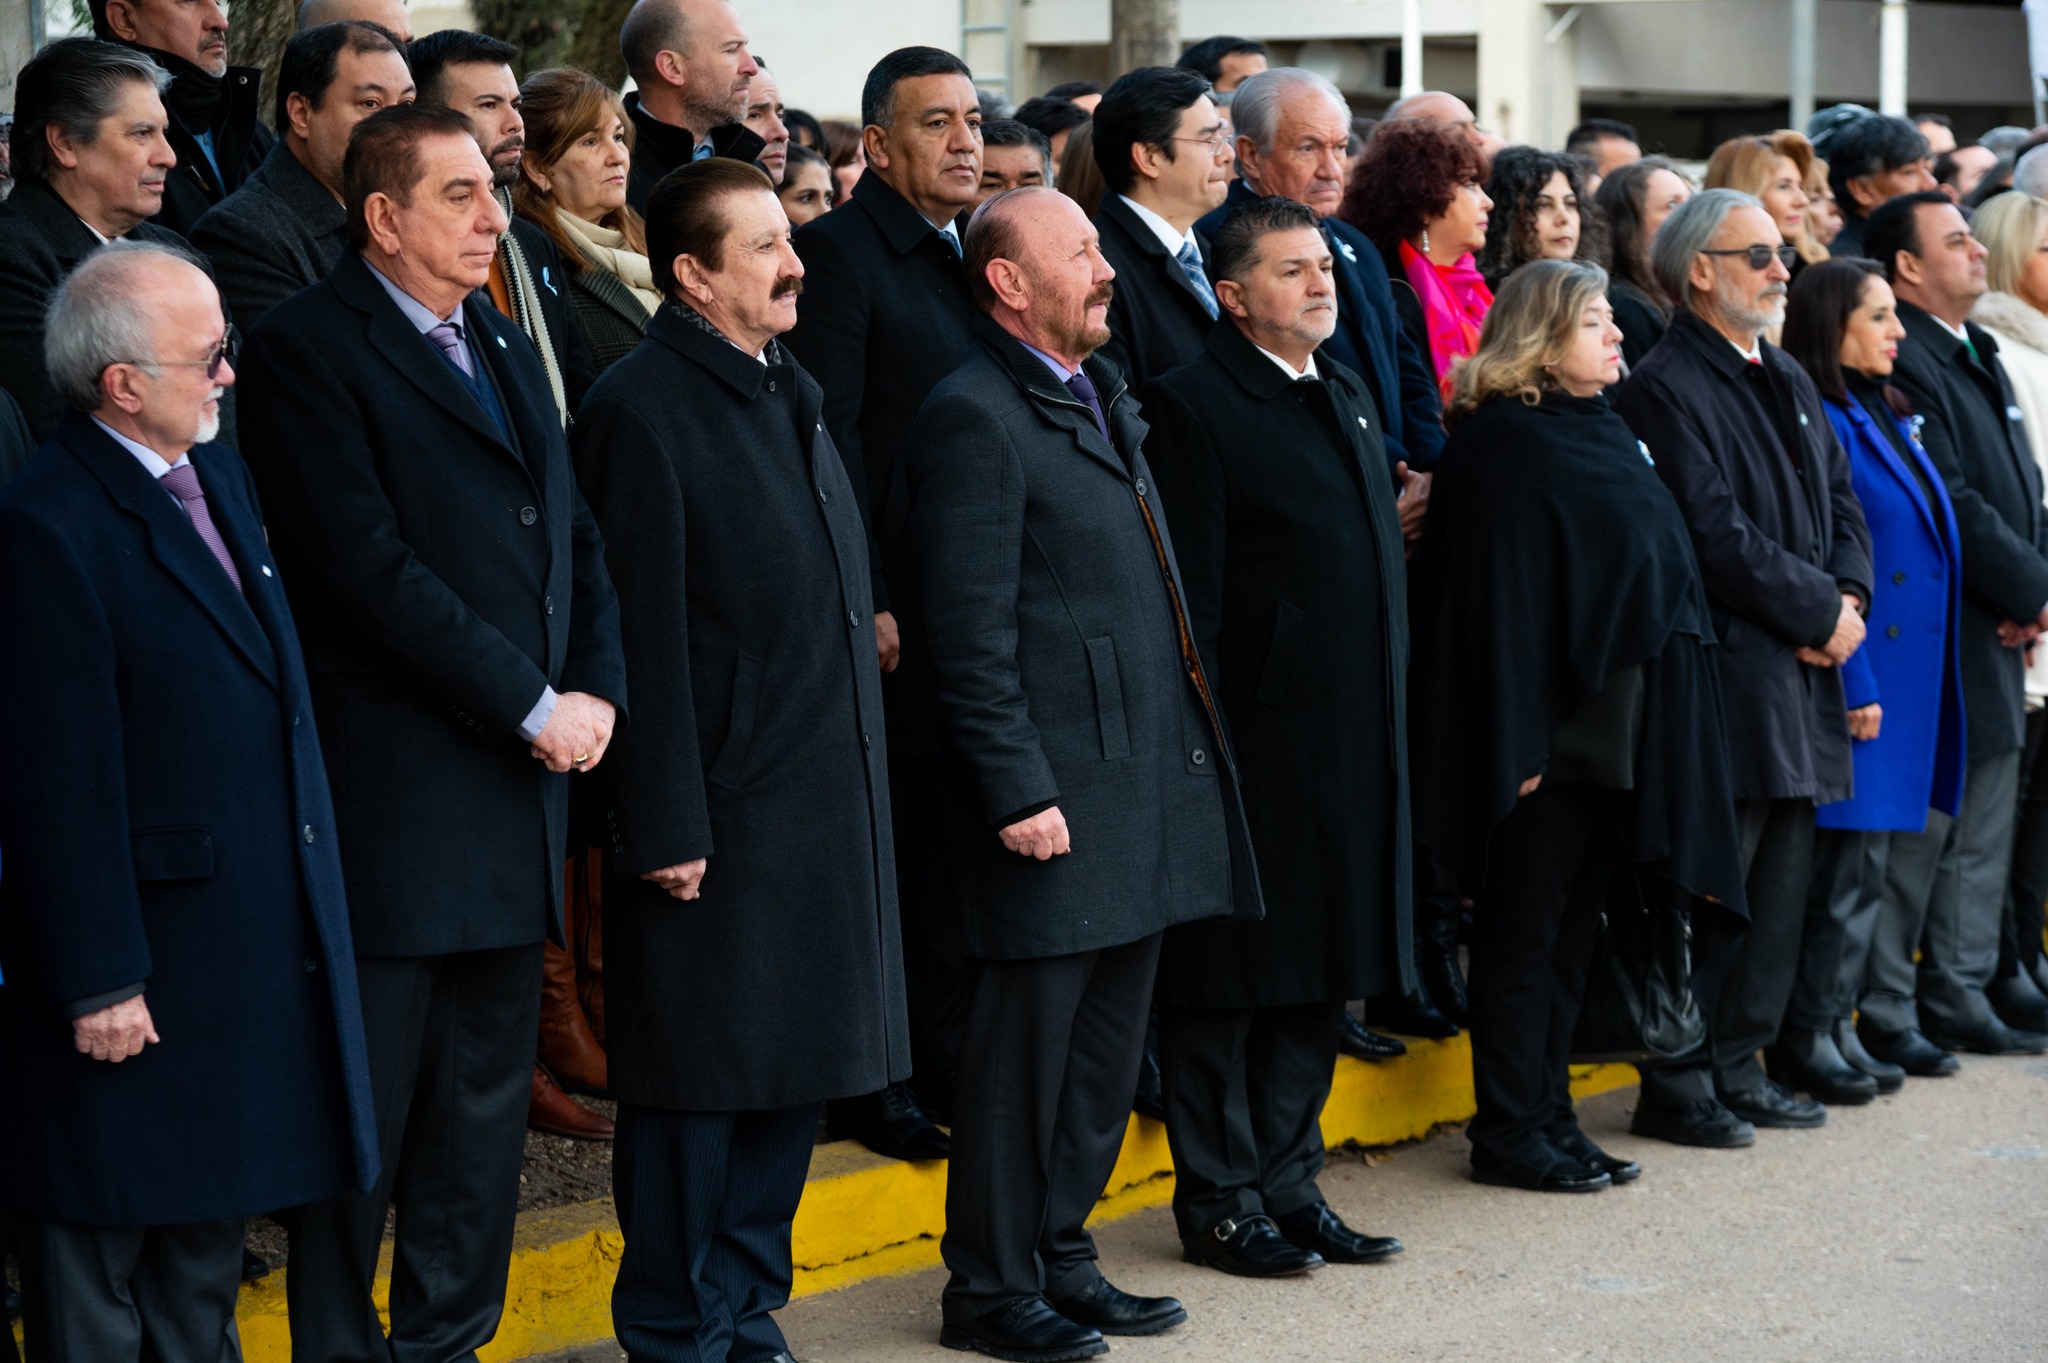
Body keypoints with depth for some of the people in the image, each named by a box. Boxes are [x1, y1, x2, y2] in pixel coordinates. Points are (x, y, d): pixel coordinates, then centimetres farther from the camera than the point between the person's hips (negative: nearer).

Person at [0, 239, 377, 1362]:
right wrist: (98, 980, -19)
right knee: (100, 1263, 4)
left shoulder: (218, 475, 9)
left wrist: (305, 901, 16)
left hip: (254, 937, 9)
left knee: (209, 1234, 21)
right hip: (143, 952, -9)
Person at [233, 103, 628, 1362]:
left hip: (518, 786, 8)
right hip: (391, 797, -8)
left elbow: (575, 538, 18)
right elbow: (368, 564, -17)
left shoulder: (504, 347, 18)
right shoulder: (309, 348, -8)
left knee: (485, 1111, 13)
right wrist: (528, 703, -15)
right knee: (367, 1106, -1)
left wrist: (595, 688, 0)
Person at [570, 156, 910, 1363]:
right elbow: (644, 631, -16)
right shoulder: (643, 406, -13)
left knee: (793, 1079, 14)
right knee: (700, 1084, 1)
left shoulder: (789, 392, 14)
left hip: (824, 806, 8)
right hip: (718, 816, -8)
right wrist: (666, 826, -18)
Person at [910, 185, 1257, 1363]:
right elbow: (973, 635, -16)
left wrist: (1188, 750, 16)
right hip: (1058, 796, -9)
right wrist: (1019, 791, -19)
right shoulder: (977, 417, -12)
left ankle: (1062, 1255, 27)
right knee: (1027, 1048, 0)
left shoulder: (1106, 399, 17)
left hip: (1147, 782, 9)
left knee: (1108, 1047, 15)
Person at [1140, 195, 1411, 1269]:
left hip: (1351, 738, 8)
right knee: (1227, 976, 1)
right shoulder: (1192, 405, -9)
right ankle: (1219, 1199, 10)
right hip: (1254, 737, -8)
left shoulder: (1348, 397, 17)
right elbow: (1190, 596, -13)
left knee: (1315, 976, 13)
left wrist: (1388, 728, 17)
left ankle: (1288, 1183, 23)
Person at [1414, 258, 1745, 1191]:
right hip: (1549, 728, -8)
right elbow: (1495, 592, -17)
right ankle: (1508, 1130, 6)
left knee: (1573, 928, 12)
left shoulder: (1603, 433, 15)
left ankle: (1548, 1115, 19)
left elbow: (1658, 568, 20)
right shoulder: (1501, 443, -11)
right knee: (1526, 930, -1)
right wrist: (1519, 738, -21)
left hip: (1615, 724, 8)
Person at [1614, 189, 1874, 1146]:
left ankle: (1737, 1067, 21)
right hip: (1727, 671, -9)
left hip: (1801, 672, 9)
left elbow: (1840, 501, 18)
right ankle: (1676, 1084, 3)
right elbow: (1717, 535, -17)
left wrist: (1848, 597, -1)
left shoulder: (1787, 381, 19)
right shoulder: (1666, 387, -11)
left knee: (1781, 885, 12)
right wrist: (1819, 612, -11)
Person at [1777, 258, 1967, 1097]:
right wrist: (1855, 684, -20)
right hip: (1859, 677, -9)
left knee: (1871, 866, 12)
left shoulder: (1885, 419, 15)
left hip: (1909, 676, 9)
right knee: (1846, 864, -6)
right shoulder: (1826, 425, -13)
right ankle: (1805, 1039, 3)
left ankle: (1836, 1027, 19)